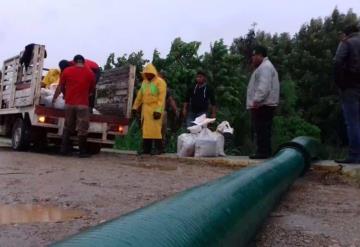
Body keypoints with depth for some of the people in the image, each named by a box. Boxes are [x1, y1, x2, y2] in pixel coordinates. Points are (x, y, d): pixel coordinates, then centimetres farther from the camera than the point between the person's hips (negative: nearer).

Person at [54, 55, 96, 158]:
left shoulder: (67, 70, 4)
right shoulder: (90, 73, 2)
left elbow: (61, 86, 10)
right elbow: (91, 89, 12)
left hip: (69, 103, 3)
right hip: (82, 104, -2)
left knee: (68, 127, 14)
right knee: (82, 129, 1)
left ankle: (64, 149, 15)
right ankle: (82, 151, 3)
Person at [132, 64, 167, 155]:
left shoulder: (160, 82, -7)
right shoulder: (144, 82, 16)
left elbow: (162, 98, -14)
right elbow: (140, 95, 20)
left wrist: (158, 110, -22)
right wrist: (135, 107, 16)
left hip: (155, 109, -7)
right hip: (145, 109, 7)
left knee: (155, 128, -11)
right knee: (145, 128, 6)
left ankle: (159, 148, -5)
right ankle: (146, 149, 11)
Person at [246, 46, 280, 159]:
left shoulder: (265, 67, -8)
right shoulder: (264, 67, 25)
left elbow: (264, 86, -22)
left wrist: (257, 100, -25)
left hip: (262, 105, -11)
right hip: (262, 105, 11)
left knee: (261, 130, -11)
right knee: (261, 130, 10)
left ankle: (263, 152, -10)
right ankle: (264, 151, 13)